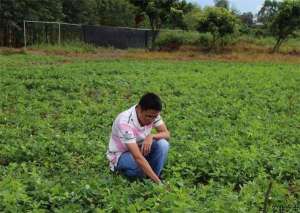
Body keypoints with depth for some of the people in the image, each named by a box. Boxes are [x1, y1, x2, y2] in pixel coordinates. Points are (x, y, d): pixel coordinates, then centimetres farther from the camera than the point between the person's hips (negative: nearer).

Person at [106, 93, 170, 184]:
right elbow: (138, 157, -40)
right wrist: (158, 182, -42)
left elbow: (166, 134, -9)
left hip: (140, 148, 6)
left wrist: (151, 136, -33)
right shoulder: (125, 122, -36)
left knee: (163, 144, -23)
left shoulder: (152, 113, -17)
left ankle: (152, 179, -10)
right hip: (121, 155, -6)